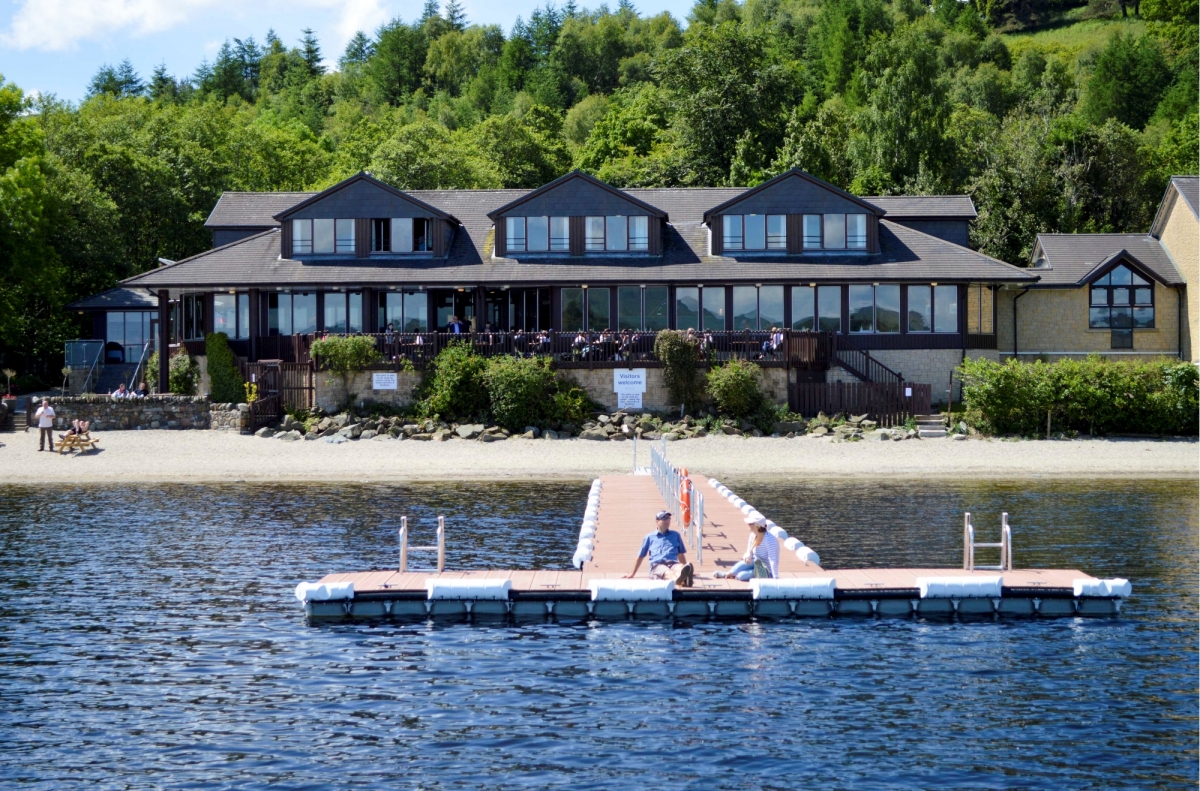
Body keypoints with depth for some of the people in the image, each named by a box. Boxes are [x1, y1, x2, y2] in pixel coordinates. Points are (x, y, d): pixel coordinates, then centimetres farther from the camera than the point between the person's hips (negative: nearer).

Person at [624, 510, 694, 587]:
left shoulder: (675, 535, 26)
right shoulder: (649, 537, 21)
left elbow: (681, 554, 32)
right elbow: (640, 556, 26)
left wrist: (686, 569, 33)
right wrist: (632, 574, 29)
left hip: (673, 564, 2)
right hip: (657, 566, -2)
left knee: (679, 568, -39)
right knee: (667, 572, -42)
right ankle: (678, 580, -78)